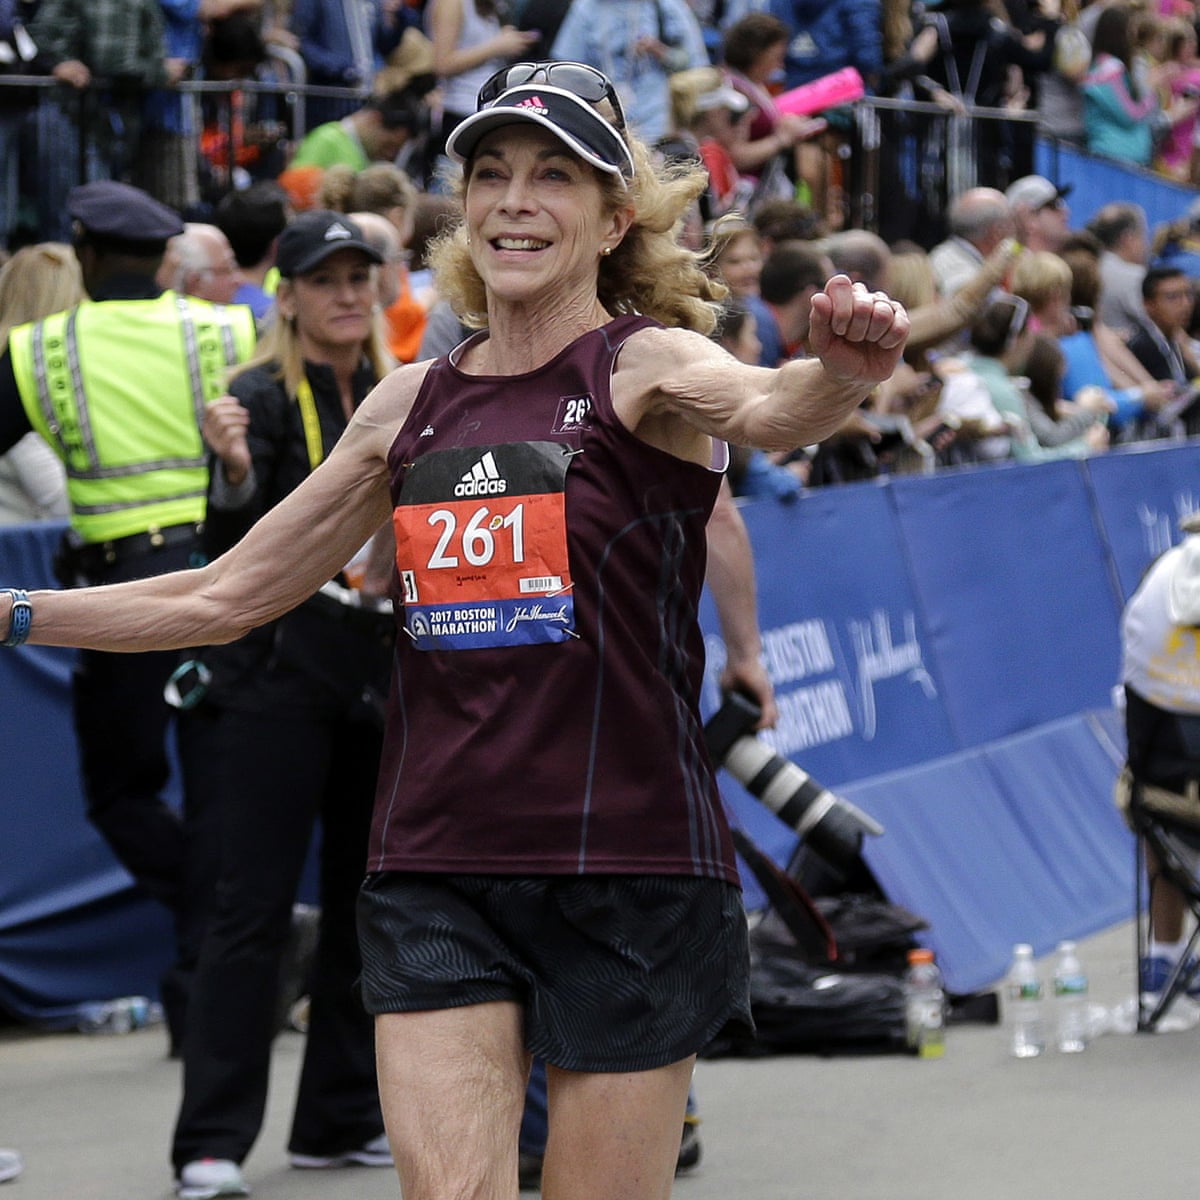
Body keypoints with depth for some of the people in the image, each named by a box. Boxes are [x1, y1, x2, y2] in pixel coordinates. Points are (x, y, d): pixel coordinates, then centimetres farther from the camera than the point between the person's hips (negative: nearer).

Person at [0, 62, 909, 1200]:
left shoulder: (645, 364, -4)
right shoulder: (411, 402, 10)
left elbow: (763, 406, -29)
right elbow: (223, 597, 19)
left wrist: (840, 372, -52)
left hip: (628, 870, -3)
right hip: (435, 873, 4)